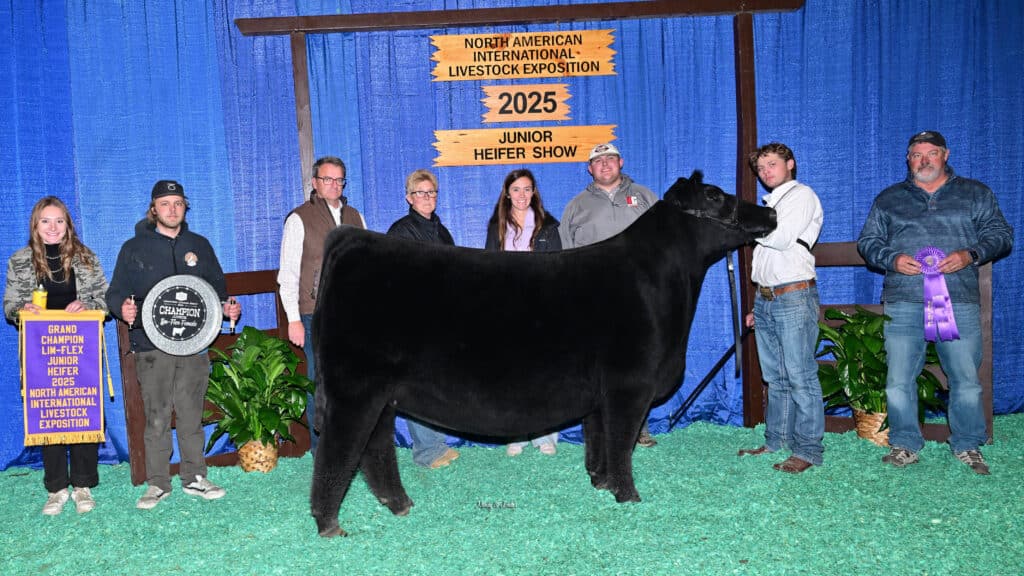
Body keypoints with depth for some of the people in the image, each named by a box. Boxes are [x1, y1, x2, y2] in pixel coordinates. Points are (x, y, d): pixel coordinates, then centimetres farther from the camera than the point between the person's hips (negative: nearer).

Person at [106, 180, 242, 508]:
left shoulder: (199, 246, 15)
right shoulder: (135, 248, 8)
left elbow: (217, 287, 21)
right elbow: (116, 292, 6)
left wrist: (227, 307, 1)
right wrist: (123, 307, -15)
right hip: (152, 347, -2)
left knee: (192, 414, 6)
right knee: (156, 417, -1)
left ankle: (194, 478, 16)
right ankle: (157, 483, 9)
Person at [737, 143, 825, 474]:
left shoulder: (802, 196, -2)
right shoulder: (770, 204, 23)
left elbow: (782, 238, -18)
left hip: (794, 297, -8)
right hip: (765, 298, 8)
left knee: (800, 376, -7)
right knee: (775, 377, 12)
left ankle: (808, 450, -4)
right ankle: (776, 441, 19)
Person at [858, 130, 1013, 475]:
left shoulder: (975, 194, 14)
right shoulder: (889, 199, 16)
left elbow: (1001, 235, 10)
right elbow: (867, 242, 14)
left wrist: (970, 255, -10)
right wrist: (893, 259, -6)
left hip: (959, 302, 0)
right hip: (904, 303, 1)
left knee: (966, 379, 2)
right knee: (899, 380, 0)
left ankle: (968, 445, 18)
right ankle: (905, 445, 13)